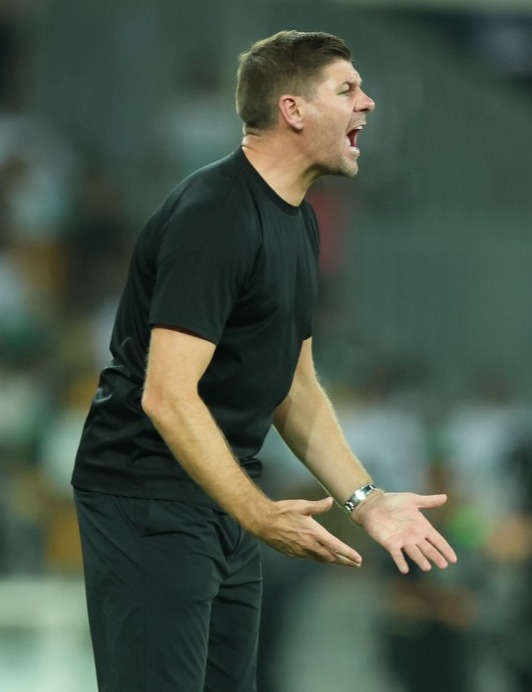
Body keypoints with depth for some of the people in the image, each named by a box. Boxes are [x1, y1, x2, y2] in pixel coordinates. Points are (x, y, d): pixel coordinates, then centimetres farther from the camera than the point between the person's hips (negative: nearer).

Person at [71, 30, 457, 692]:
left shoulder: (297, 221, 12)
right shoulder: (213, 216, -19)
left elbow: (293, 386, 20)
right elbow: (168, 396, -25)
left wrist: (366, 500, 10)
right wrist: (260, 514, -29)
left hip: (220, 496, 10)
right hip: (148, 505, -10)